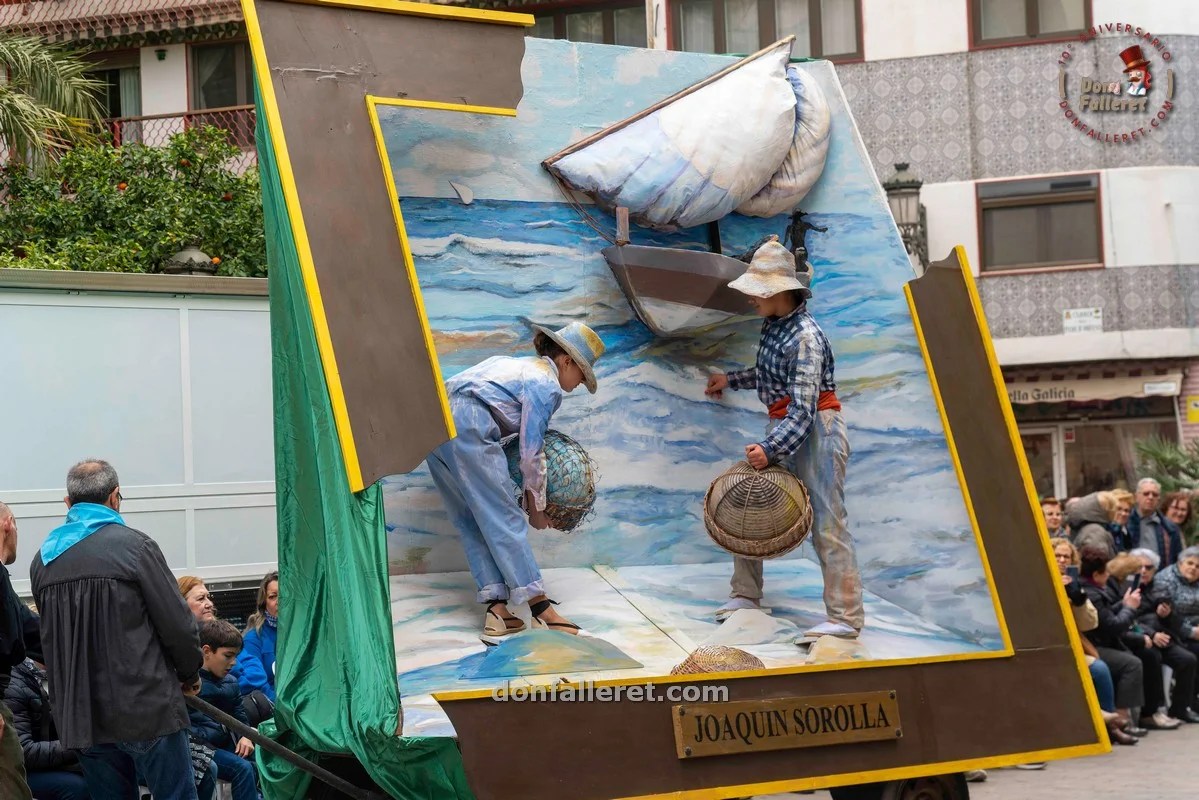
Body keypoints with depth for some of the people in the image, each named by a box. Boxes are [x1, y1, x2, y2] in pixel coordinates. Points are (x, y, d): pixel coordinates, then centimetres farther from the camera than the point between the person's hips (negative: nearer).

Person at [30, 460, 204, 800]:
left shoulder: (43, 559, 7)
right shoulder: (134, 546, -9)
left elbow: (47, 636, 13)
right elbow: (178, 624, -10)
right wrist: (190, 675, 7)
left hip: (80, 717, 5)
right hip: (147, 709, -5)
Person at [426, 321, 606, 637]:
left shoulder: (517, 364, 29)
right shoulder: (547, 385, 3)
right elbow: (531, 454, 0)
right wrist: (537, 507, 11)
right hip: (467, 425, -9)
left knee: (472, 522, 9)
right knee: (505, 519, -6)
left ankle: (496, 609, 4)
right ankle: (541, 609, -6)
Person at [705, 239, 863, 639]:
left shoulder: (805, 337, -21)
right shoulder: (774, 325, 6)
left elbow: (803, 407, -25)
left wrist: (771, 450, -32)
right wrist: (731, 379, 33)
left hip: (816, 432, -10)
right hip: (784, 430, 10)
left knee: (827, 524, -8)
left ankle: (846, 618, -4)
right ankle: (746, 594, 25)